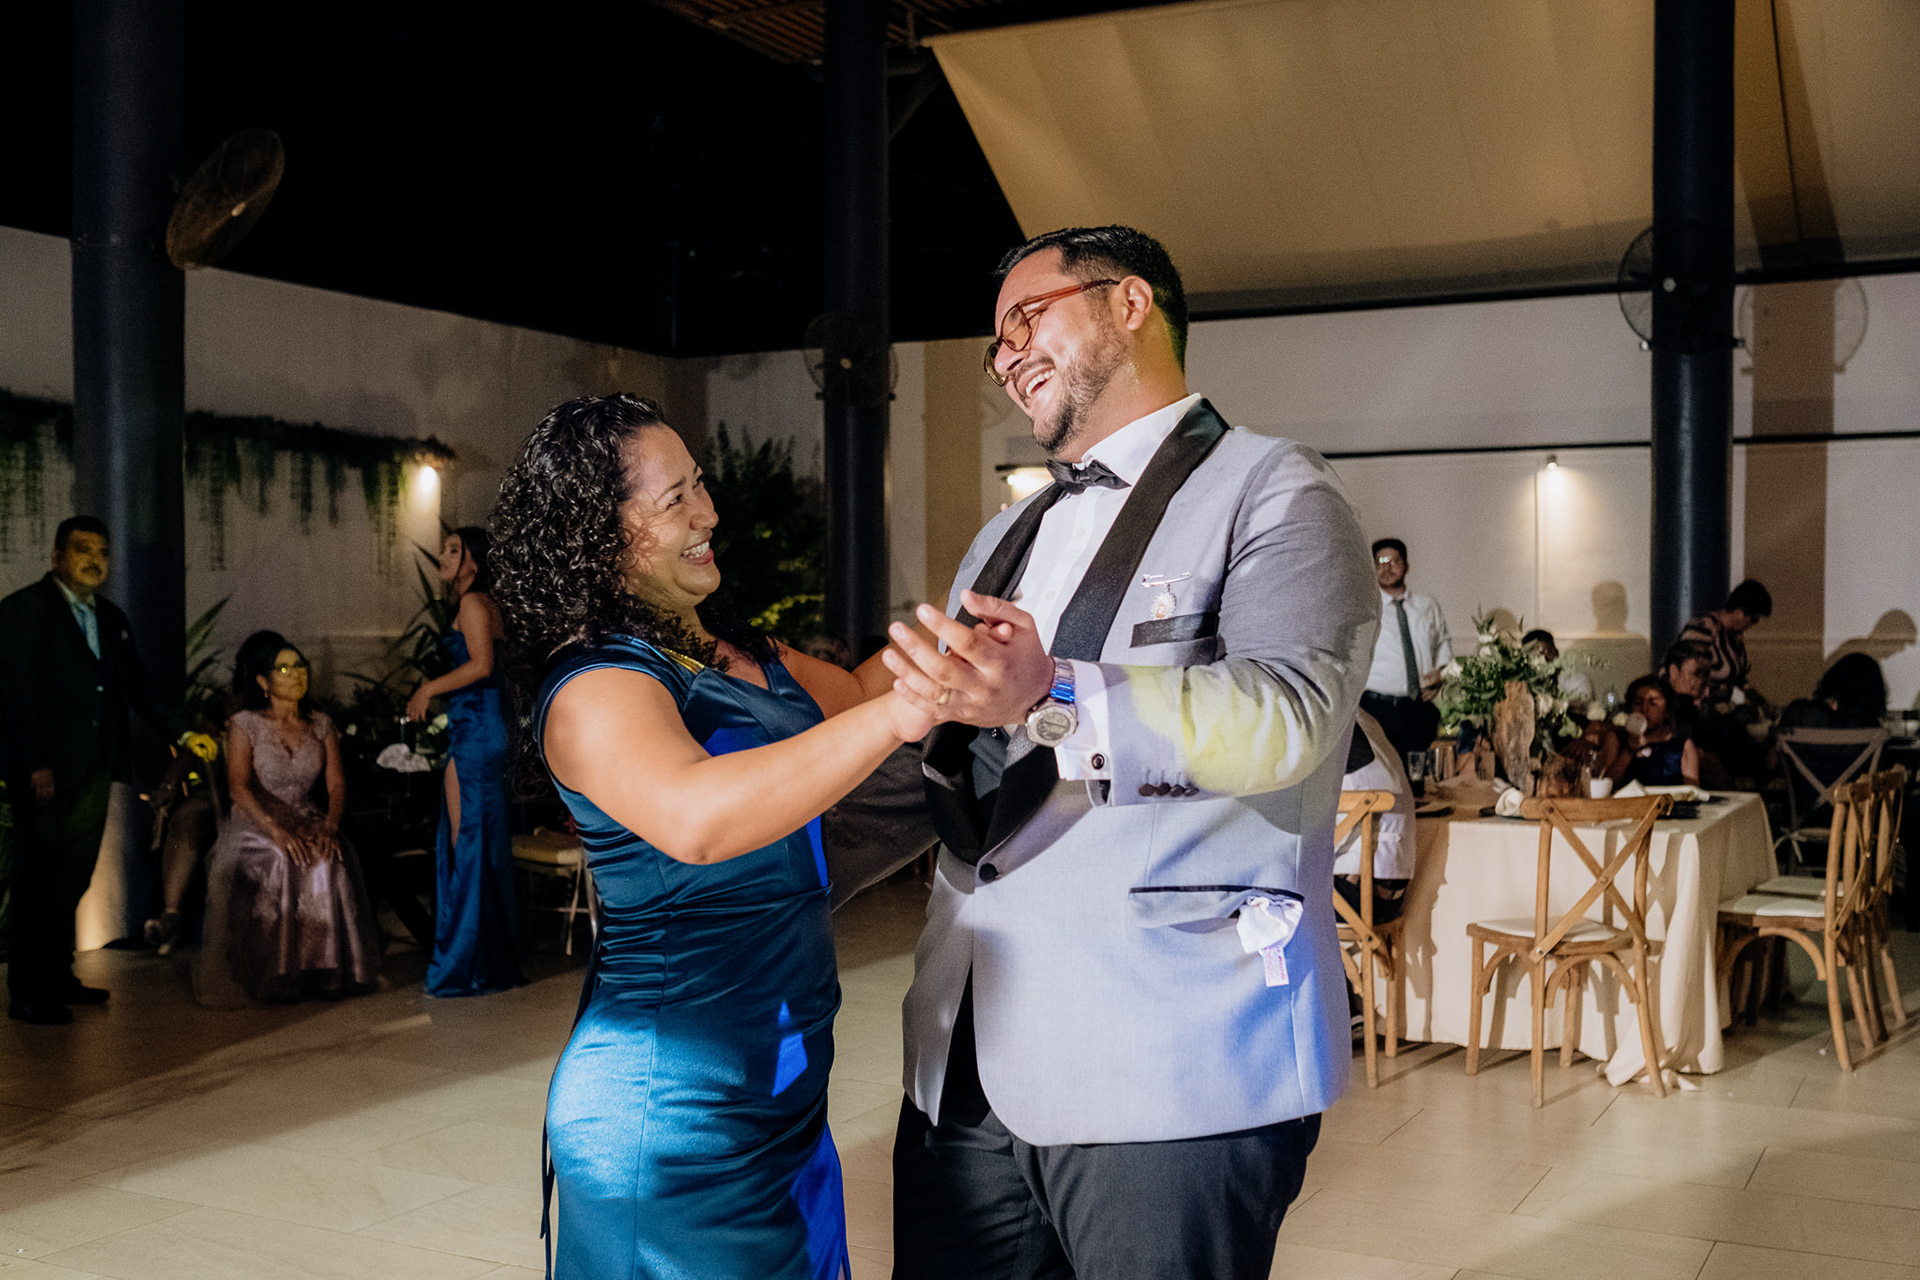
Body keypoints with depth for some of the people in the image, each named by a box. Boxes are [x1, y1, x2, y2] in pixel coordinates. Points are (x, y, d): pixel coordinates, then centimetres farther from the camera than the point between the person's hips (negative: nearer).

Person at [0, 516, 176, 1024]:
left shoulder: (110, 617, 17)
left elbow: (138, 683, 19)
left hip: (95, 769, 7)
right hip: (45, 770, -7)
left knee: (73, 878, 12)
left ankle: (58, 977, 21)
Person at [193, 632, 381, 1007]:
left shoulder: (321, 725, 11)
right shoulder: (244, 724, -1)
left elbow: (336, 784, 2)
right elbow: (239, 787, -14)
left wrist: (329, 827, -20)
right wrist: (278, 834, -29)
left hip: (307, 824, 2)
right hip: (253, 828, -2)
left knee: (331, 863, -31)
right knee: (280, 867, -35)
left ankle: (326, 972, -21)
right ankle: (274, 975, -25)